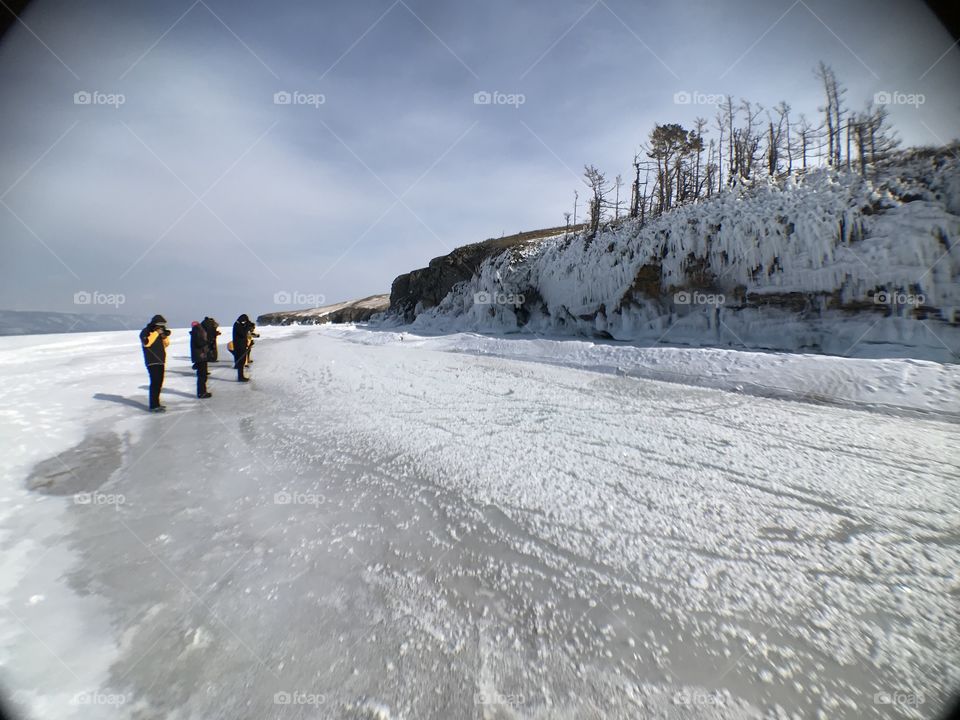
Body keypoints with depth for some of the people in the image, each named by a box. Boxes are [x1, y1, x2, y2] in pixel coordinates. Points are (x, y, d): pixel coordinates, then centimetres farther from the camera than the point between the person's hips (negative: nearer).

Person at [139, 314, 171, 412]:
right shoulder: (146, 331, -6)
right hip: (152, 362, -8)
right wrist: (156, 333, -19)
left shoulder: (159, 332, 16)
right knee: (155, 382, -13)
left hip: (160, 361, 8)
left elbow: (166, 344, 16)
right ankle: (153, 406, -13)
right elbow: (146, 342, -22)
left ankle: (156, 403, 22)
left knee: (159, 383, 13)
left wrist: (165, 336, -3)